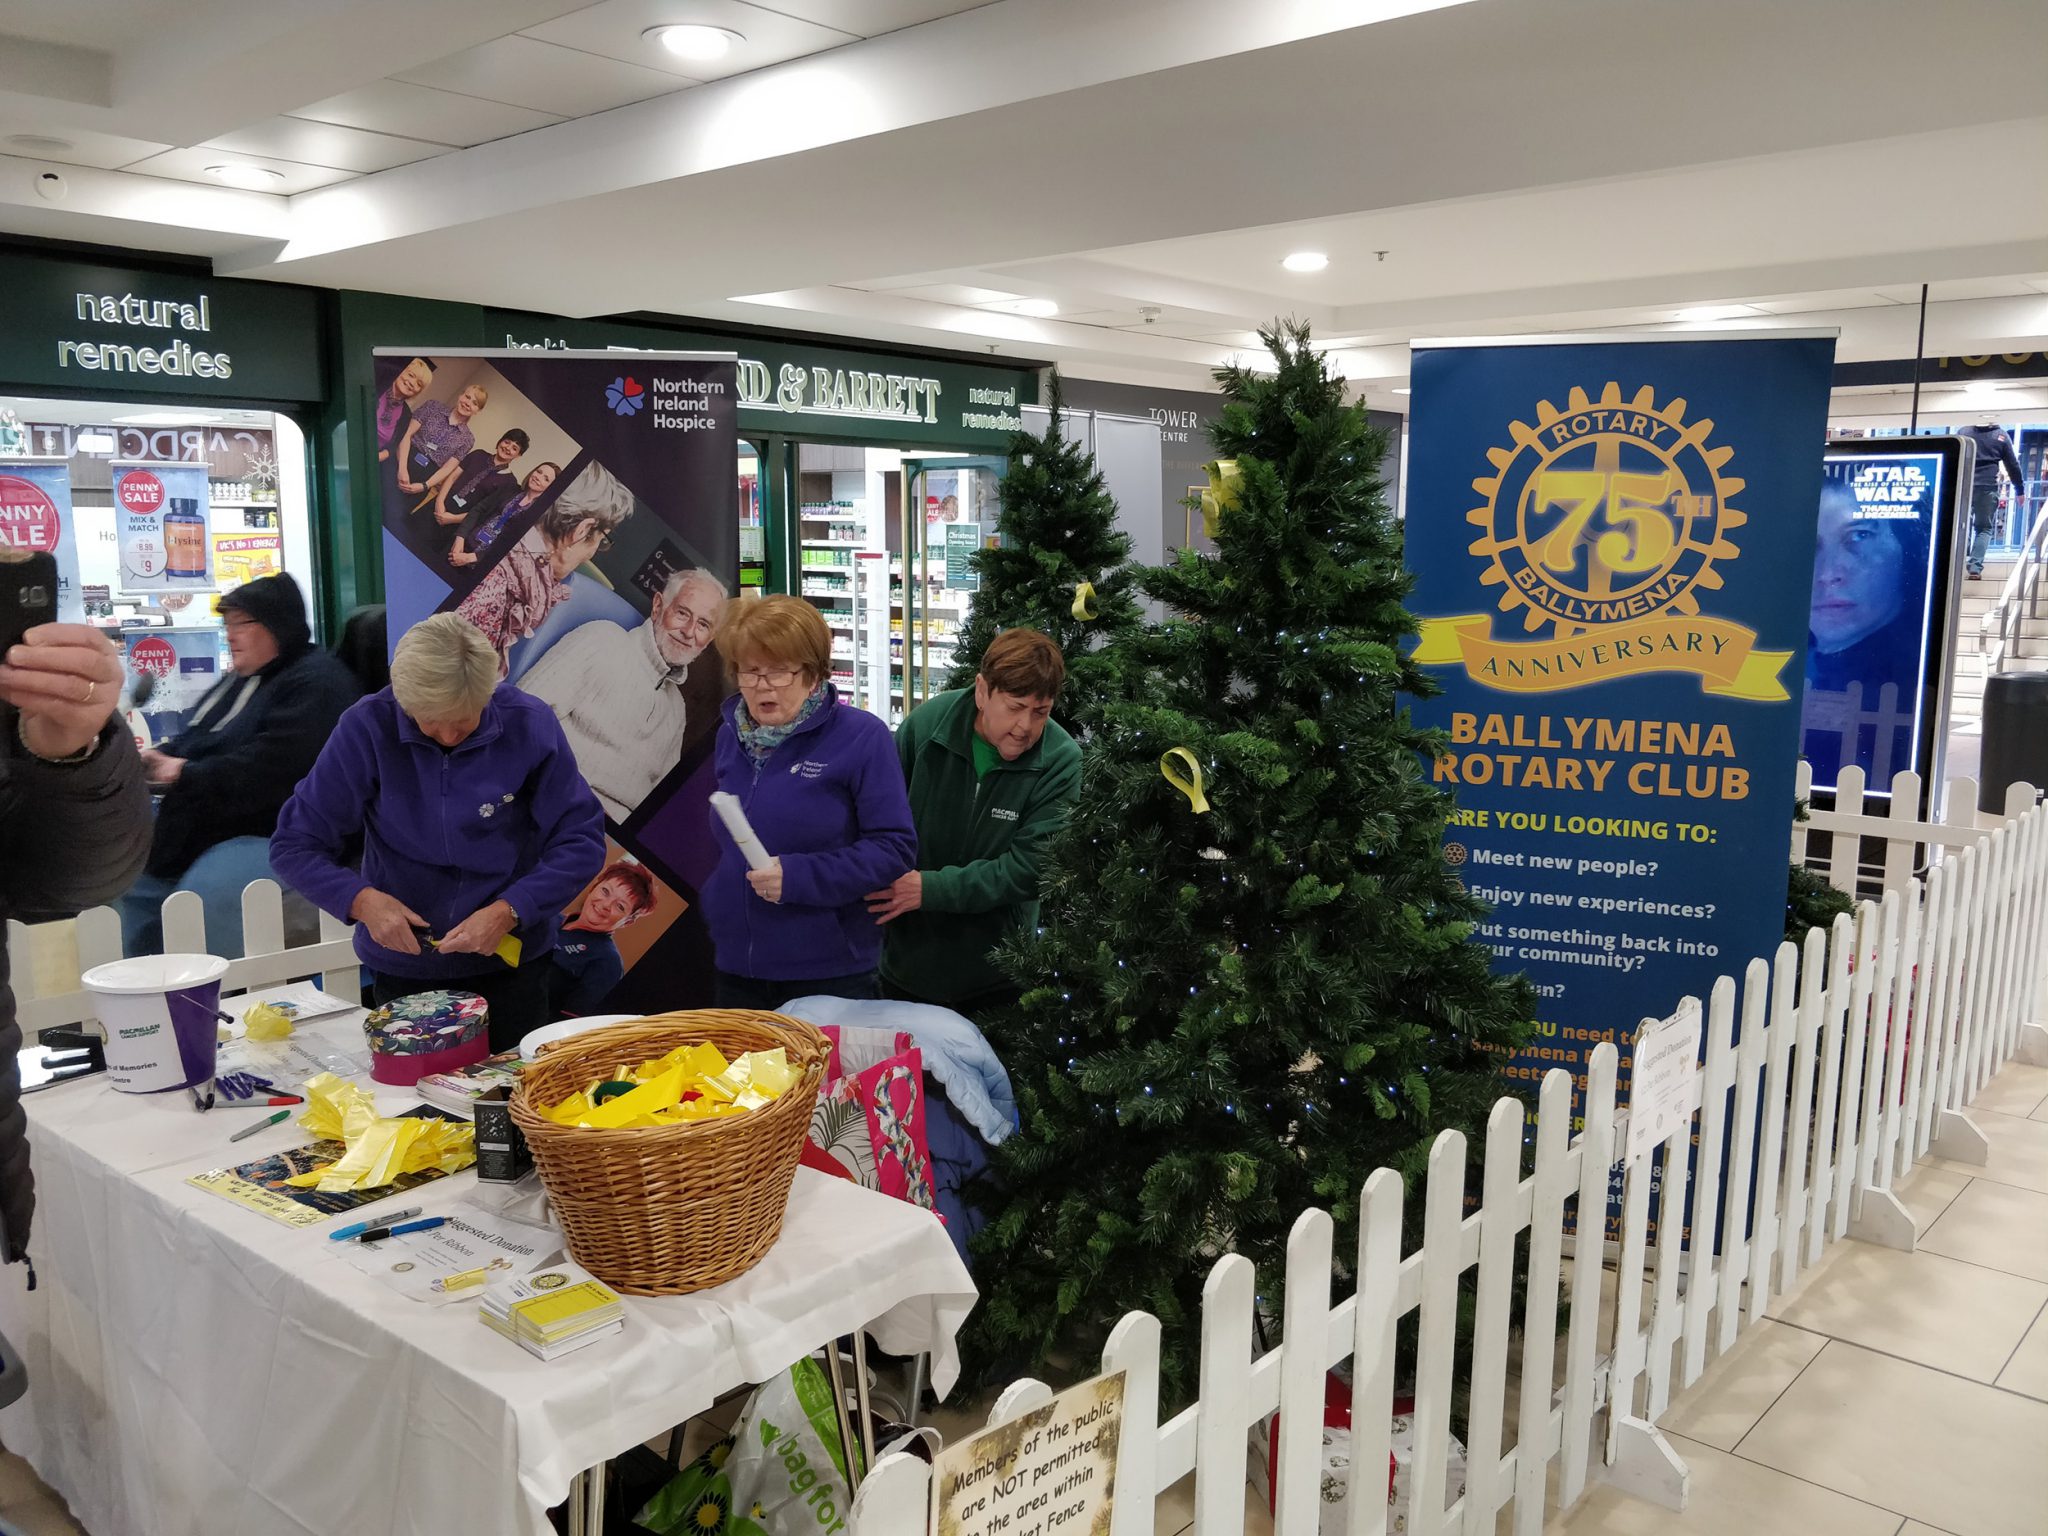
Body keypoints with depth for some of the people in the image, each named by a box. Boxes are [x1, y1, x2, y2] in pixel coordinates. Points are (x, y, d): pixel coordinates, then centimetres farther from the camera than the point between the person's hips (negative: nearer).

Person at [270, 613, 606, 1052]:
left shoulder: (529, 724, -14)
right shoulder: (367, 729, -13)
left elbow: (580, 841, -11)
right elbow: (293, 847, -8)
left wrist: (509, 912, -23)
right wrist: (361, 899, -25)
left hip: (510, 964, 0)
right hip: (402, 967, 1)